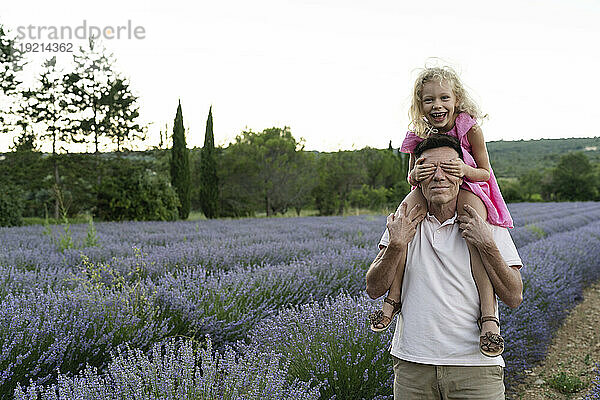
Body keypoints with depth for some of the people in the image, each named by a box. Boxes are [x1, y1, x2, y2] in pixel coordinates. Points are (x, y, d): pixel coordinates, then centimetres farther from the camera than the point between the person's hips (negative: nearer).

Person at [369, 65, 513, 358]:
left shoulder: (469, 128, -12)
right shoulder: (419, 134, -4)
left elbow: (485, 172, -6)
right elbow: (411, 178, 3)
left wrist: (465, 170, -30)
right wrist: (415, 175, -24)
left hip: (468, 189, -3)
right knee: (407, 205, -31)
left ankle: (488, 314, -42)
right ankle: (393, 296, -30)